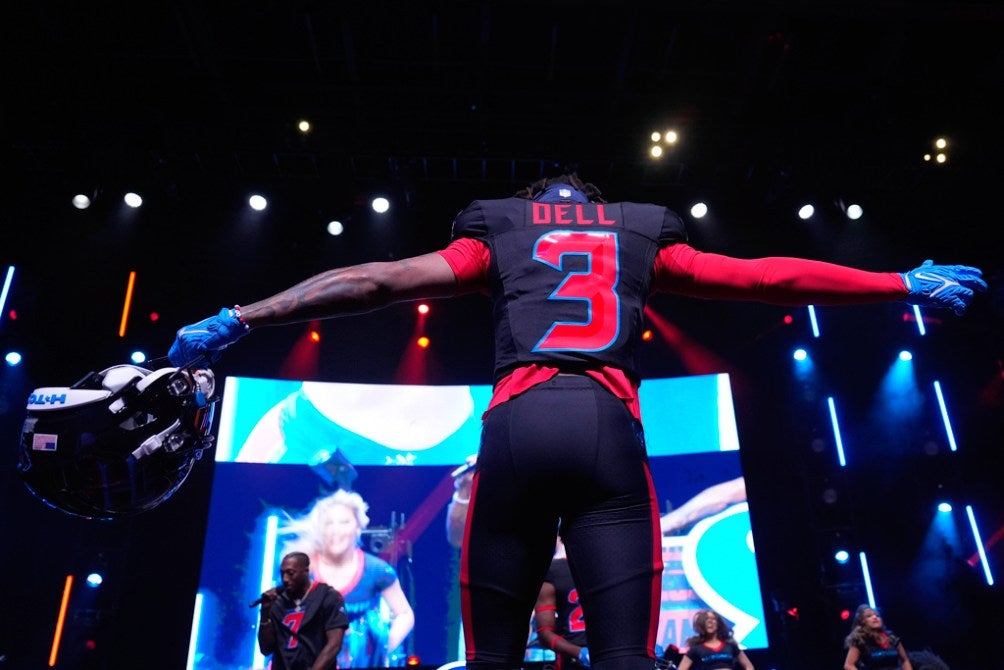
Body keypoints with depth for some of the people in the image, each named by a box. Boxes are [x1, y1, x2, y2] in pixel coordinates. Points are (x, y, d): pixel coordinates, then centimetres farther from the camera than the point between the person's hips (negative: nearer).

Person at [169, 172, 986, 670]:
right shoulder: (641, 235, 25)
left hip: (519, 425, 0)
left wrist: (239, 318, 22)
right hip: (608, 428, 1)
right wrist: (905, 284, 36)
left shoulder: (497, 232, 23)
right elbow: (766, 278, 25)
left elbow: (376, 281, 17)